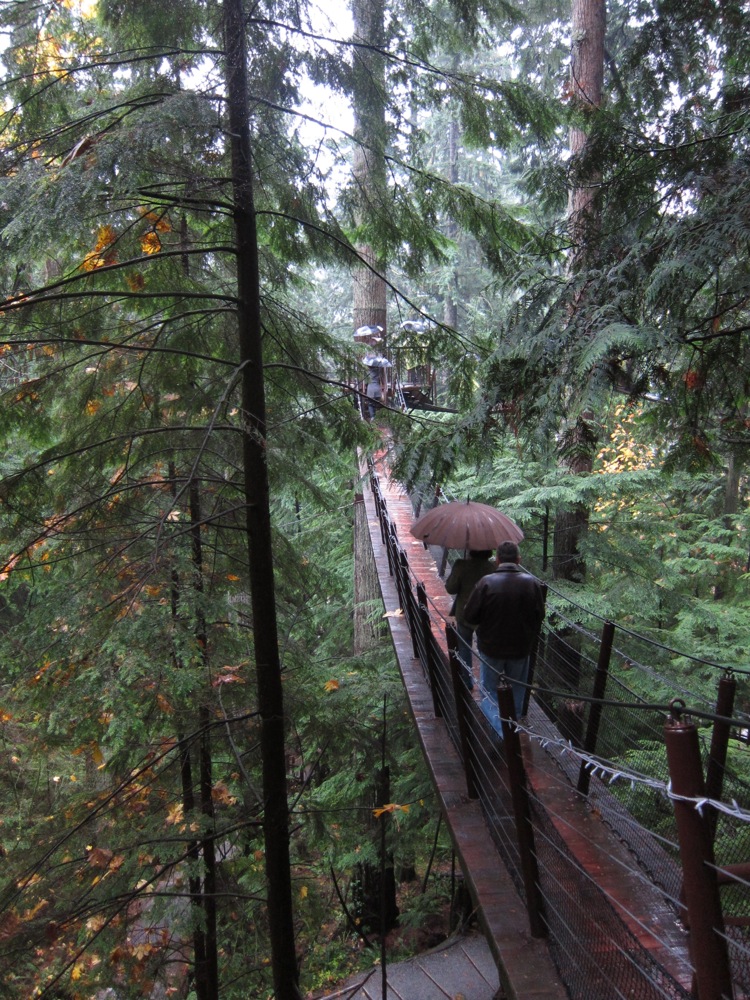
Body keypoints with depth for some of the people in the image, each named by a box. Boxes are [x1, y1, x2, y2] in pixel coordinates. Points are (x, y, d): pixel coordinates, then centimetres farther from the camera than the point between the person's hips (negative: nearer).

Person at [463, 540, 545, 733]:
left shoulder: (486, 582, -20)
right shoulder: (532, 583, -12)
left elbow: (469, 617, -14)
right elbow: (539, 616, -2)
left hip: (491, 646, -2)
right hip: (521, 647, 2)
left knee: (489, 688, 13)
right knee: (517, 688, 23)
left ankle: (498, 733, -1)